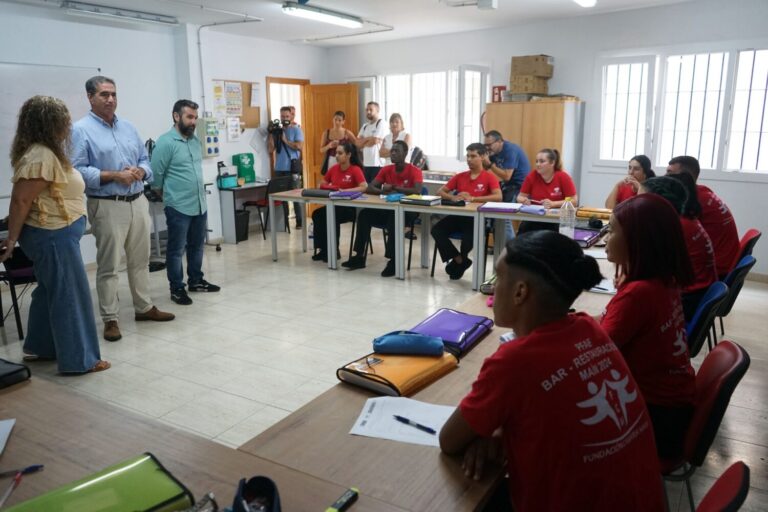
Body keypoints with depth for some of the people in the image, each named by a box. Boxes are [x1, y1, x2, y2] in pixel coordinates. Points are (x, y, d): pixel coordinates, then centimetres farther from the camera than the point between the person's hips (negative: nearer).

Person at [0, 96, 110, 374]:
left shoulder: (46, 152, 12)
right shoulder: (41, 156, -20)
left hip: (55, 234, 10)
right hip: (53, 236, -10)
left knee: (50, 292, 19)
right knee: (70, 295, -3)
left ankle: (39, 347, 32)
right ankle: (78, 359, 6)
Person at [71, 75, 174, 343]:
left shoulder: (128, 127, 13)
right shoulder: (81, 130, -6)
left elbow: (145, 160, 15)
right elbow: (77, 170, -13)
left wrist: (140, 172, -8)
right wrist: (114, 175, -19)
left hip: (138, 201, 6)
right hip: (107, 206, -6)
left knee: (140, 259, 14)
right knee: (108, 266, 0)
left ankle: (144, 307, 27)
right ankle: (110, 319, 8)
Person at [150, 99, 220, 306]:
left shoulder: (196, 141, 11)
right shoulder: (165, 142, -12)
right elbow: (156, 175, -9)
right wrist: (169, 196, 3)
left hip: (200, 205, 7)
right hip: (178, 207, -7)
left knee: (197, 246, 17)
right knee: (176, 250, 4)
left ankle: (196, 281, 30)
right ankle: (177, 289, 13)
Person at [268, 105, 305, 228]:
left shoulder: (296, 130, 2)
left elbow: (300, 147, -12)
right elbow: (270, 149, 6)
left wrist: (285, 140, -10)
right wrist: (271, 134, -2)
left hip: (292, 168, -4)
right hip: (279, 169, 4)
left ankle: (300, 221, 2)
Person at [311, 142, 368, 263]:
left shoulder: (355, 169, -11)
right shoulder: (334, 168, 8)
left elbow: (364, 187, -24)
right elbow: (322, 185, 17)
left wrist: (345, 191, -30)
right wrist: (330, 188, -6)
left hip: (351, 207, -6)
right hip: (335, 204, 6)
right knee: (317, 214, -20)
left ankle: (334, 251, -13)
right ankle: (323, 249, -10)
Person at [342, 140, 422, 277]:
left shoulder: (414, 170, -10)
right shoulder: (386, 169, 5)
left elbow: (417, 191, -27)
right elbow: (370, 188, 0)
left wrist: (393, 188, -24)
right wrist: (384, 191, -22)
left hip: (407, 210, -6)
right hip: (388, 208, 6)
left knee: (394, 218, -37)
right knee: (365, 214, -16)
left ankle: (393, 260, -31)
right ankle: (360, 256, -12)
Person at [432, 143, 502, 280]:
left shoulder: (489, 177, 0)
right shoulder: (460, 176, 14)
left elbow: (498, 197, -16)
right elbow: (440, 191, 13)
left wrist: (472, 198, -21)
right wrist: (454, 197, -10)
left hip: (477, 218, -4)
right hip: (458, 215, 4)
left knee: (468, 237, -34)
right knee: (436, 230, -22)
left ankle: (459, 261, 1)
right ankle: (461, 261, -8)